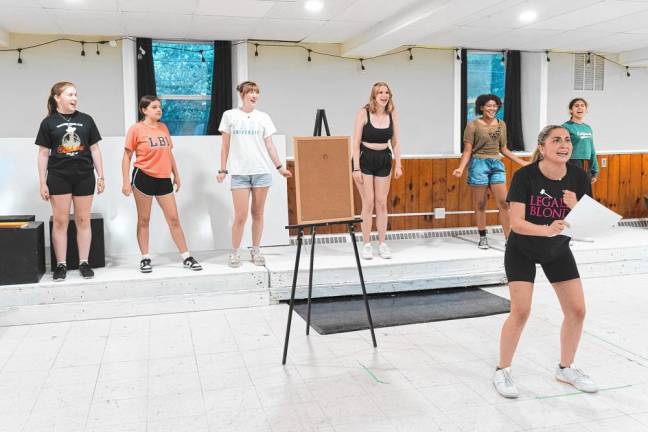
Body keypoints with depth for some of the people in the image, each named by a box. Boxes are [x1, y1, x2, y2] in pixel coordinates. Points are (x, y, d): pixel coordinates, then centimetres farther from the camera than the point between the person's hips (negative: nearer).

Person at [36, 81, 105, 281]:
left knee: (83, 220, 6)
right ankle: (61, 265, 11)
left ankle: (84, 263, 13)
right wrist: (42, 183, -1)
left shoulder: (86, 120, 5)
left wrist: (100, 176, 5)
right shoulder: (48, 122, 1)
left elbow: (94, 149, 8)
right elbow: (43, 154, 3)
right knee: (60, 221, 2)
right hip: (58, 178, -1)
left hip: (84, 177, 1)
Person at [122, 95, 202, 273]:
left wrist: (176, 175, 17)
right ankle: (145, 258, 17)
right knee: (144, 220, 6)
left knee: (174, 219, 6)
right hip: (144, 178, -4)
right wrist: (126, 181, -10)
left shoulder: (163, 127, 11)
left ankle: (187, 258, 11)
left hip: (164, 179, 5)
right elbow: (127, 156, -3)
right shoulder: (136, 129, -4)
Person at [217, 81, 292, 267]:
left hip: (262, 171, 2)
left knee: (257, 214, 6)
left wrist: (279, 166, 3)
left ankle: (256, 251, 17)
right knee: (240, 216, -6)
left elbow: (269, 145, 10)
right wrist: (222, 170, 2)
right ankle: (234, 253, 9)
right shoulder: (230, 115, 5)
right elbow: (225, 146, 7)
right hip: (239, 173, -2)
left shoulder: (263, 117, 9)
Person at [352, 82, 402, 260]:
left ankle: (382, 244, 14)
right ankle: (366, 245, 8)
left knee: (382, 203, 5)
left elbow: (395, 141, 7)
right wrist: (356, 168, -14)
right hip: (365, 158, -3)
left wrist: (398, 164, 2)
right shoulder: (364, 113, -9)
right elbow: (356, 142, -9)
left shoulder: (392, 114, 1)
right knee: (368, 203, -2)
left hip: (384, 160, 3)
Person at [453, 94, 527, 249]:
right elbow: (467, 151, -7)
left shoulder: (501, 124, 9)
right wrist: (461, 168, -21)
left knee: (503, 202, -1)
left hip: (497, 164, 4)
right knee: (480, 204, 3)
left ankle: (509, 238, 3)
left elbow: (504, 149, 16)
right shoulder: (473, 125, -5)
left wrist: (523, 163, 14)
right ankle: (482, 237, 14)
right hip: (479, 164, -4)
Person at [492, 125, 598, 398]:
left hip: (558, 251, 5)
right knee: (520, 312, -11)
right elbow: (516, 222, -27)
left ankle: (566, 368, 27)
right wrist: (547, 229, -43)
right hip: (522, 251, -4)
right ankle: (502, 371, 10)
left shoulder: (578, 177, -12)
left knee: (577, 309, 3)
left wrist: (575, 207, -30)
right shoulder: (525, 176, -23)